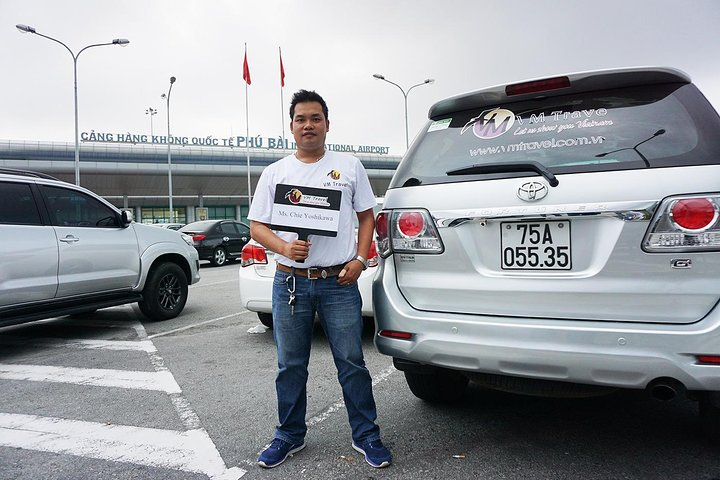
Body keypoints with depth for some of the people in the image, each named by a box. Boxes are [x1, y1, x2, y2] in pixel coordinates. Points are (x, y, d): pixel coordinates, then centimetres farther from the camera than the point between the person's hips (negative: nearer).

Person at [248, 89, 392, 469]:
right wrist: (284, 247, -14)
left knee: (352, 363, 4)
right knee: (290, 367, 12)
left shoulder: (349, 166, 7)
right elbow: (257, 226, 6)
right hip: (290, 282, 2)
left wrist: (359, 259, -4)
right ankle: (290, 435, 29)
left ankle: (365, 435, 21)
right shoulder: (274, 173, 8)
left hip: (339, 283, -1)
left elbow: (367, 216, 9)